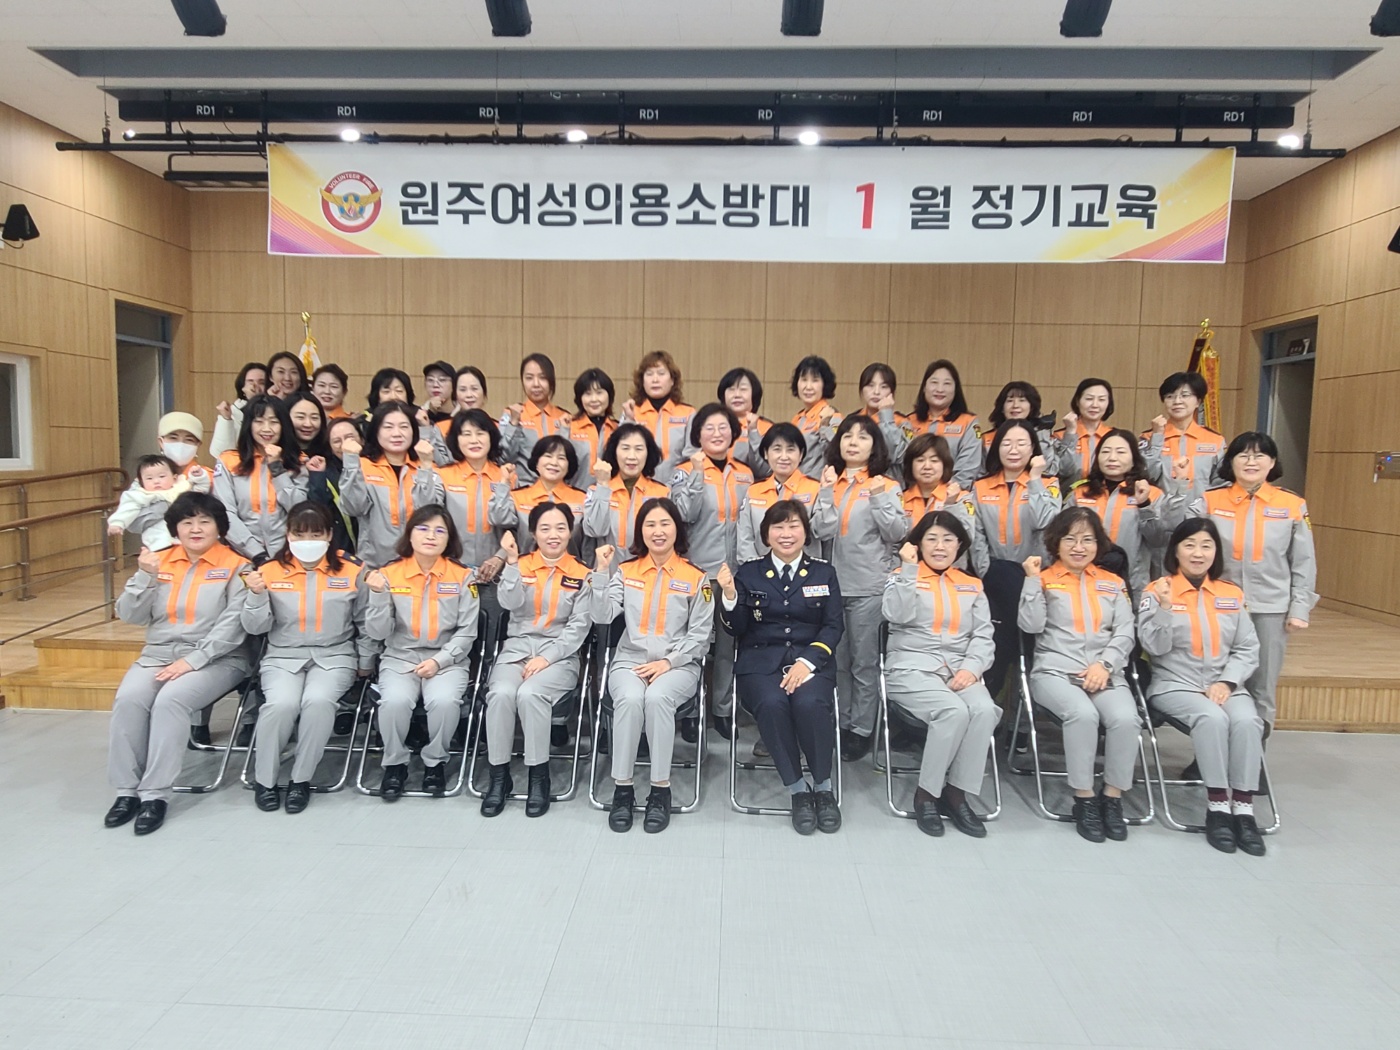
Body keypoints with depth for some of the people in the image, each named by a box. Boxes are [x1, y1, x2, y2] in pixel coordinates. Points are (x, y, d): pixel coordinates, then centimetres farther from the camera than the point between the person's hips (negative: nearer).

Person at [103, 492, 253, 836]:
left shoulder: (237, 567, -3)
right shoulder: (160, 561, 12)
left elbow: (233, 626, -12)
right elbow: (131, 616, 7)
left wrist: (192, 660, -19)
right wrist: (145, 576, -8)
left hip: (216, 659, -4)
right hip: (158, 654, 4)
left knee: (171, 700, -30)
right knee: (128, 699, -23)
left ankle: (156, 794, -21)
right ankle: (126, 790, -12)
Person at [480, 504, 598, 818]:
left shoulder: (582, 575, 5)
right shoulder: (521, 565, 9)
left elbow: (578, 627, -2)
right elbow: (510, 604, -9)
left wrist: (546, 658, -13)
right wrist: (511, 561, -19)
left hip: (560, 655, -2)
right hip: (516, 649, 2)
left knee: (530, 694, -31)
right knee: (501, 694, -29)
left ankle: (539, 776, -15)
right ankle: (499, 776, -12)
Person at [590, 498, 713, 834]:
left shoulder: (696, 578, 3)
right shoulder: (624, 572, 9)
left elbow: (699, 635, 2)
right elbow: (603, 616, -4)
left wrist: (668, 662, -11)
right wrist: (601, 571, -12)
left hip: (678, 665, -1)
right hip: (629, 660, 1)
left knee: (657, 697, -34)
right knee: (630, 698, -32)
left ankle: (661, 789, -21)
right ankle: (622, 788, -18)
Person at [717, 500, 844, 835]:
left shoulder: (823, 573, 13)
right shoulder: (749, 573, 12)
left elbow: (834, 626, 4)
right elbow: (737, 629, 7)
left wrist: (807, 661, -14)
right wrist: (729, 595, -13)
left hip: (810, 660, 0)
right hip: (761, 661, 0)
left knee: (810, 703, -33)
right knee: (771, 704, -33)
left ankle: (823, 787, -10)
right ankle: (798, 790, -15)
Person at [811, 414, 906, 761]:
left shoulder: (886, 485, 0)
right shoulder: (830, 483, 9)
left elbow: (896, 534, -8)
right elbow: (823, 529, -4)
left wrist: (879, 499, -18)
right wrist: (828, 491, -12)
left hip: (869, 585, -4)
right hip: (832, 582, 4)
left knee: (864, 661, 3)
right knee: (837, 660, 12)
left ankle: (861, 730, 12)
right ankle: (842, 725, 23)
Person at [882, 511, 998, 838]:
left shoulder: (972, 586, 18)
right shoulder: (903, 577, 8)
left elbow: (984, 635, 9)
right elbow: (896, 615, -13)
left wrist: (972, 667, -8)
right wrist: (909, 568, -15)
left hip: (959, 669, 4)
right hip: (912, 668, -3)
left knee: (985, 709, -28)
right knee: (954, 711, -31)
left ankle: (956, 793, -14)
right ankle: (926, 793, -12)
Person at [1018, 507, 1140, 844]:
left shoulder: (1114, 583, 19)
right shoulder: (1043, 580, 10)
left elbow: (1125, 634, 10)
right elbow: (1031, 625, -4)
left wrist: (1104, 664, -7)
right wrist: (1033, 580, -9)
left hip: (1106, 673, 3)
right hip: (1055, 671, -2)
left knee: (1125, 718, -28)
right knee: (1083, 713, -33)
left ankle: (1113, 797, -11)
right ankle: (1084, 799, -18)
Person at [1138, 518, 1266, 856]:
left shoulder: (1233, 594, 11)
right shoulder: (1157, 591, 0)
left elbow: (1248, 649, 8)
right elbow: (1155, 647, -8)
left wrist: (1227, 682, -8)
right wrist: (1165, 607, -23)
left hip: (1225, 684, 3)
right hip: (1175, 684, -3)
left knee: (1247, 720, -27)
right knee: (1212, 718, -32)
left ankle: (1243, 809, -20)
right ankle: (1217, 807, -21)